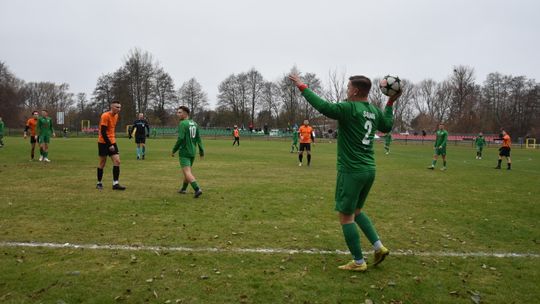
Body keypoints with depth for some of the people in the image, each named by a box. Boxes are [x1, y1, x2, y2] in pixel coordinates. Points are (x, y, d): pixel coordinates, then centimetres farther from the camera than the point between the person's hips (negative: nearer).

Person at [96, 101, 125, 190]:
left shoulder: (116, 116, 8)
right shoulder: (105, 116, -15)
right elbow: (103, 132, -18)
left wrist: (113, 141, 17)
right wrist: (109, 145, -20)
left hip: (112, 142, 7)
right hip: (103, 142, -7)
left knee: (117, 161, -5)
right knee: (102, 162, 3)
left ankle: (115, 184, -4)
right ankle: (99, 183, 18)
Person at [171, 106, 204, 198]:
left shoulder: (182, 124, -12)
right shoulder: (194, 123, 9)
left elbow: (180, 138, -19)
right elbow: (198, 138, 9)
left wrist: (174, 150, -9)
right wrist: (201, 150, 13)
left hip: (184, 152, -7)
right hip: (192, 152, 8)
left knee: (187, 172, -9)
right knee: (188, 170, 20)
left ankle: (197, 189, -23)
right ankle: (183, 189, 33)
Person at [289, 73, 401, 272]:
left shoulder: (350, 108, -14)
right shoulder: (375, 111, 9)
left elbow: (323, 106, -22)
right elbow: (387, 127, 25)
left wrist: (302, 87, -13)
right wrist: (390, 104, 31)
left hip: (352, 171, -8)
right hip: (369, 170, 8)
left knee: (345, 216, 4)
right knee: (356, 211, 24)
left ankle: (358, 263, 10)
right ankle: (379, 247, 17)